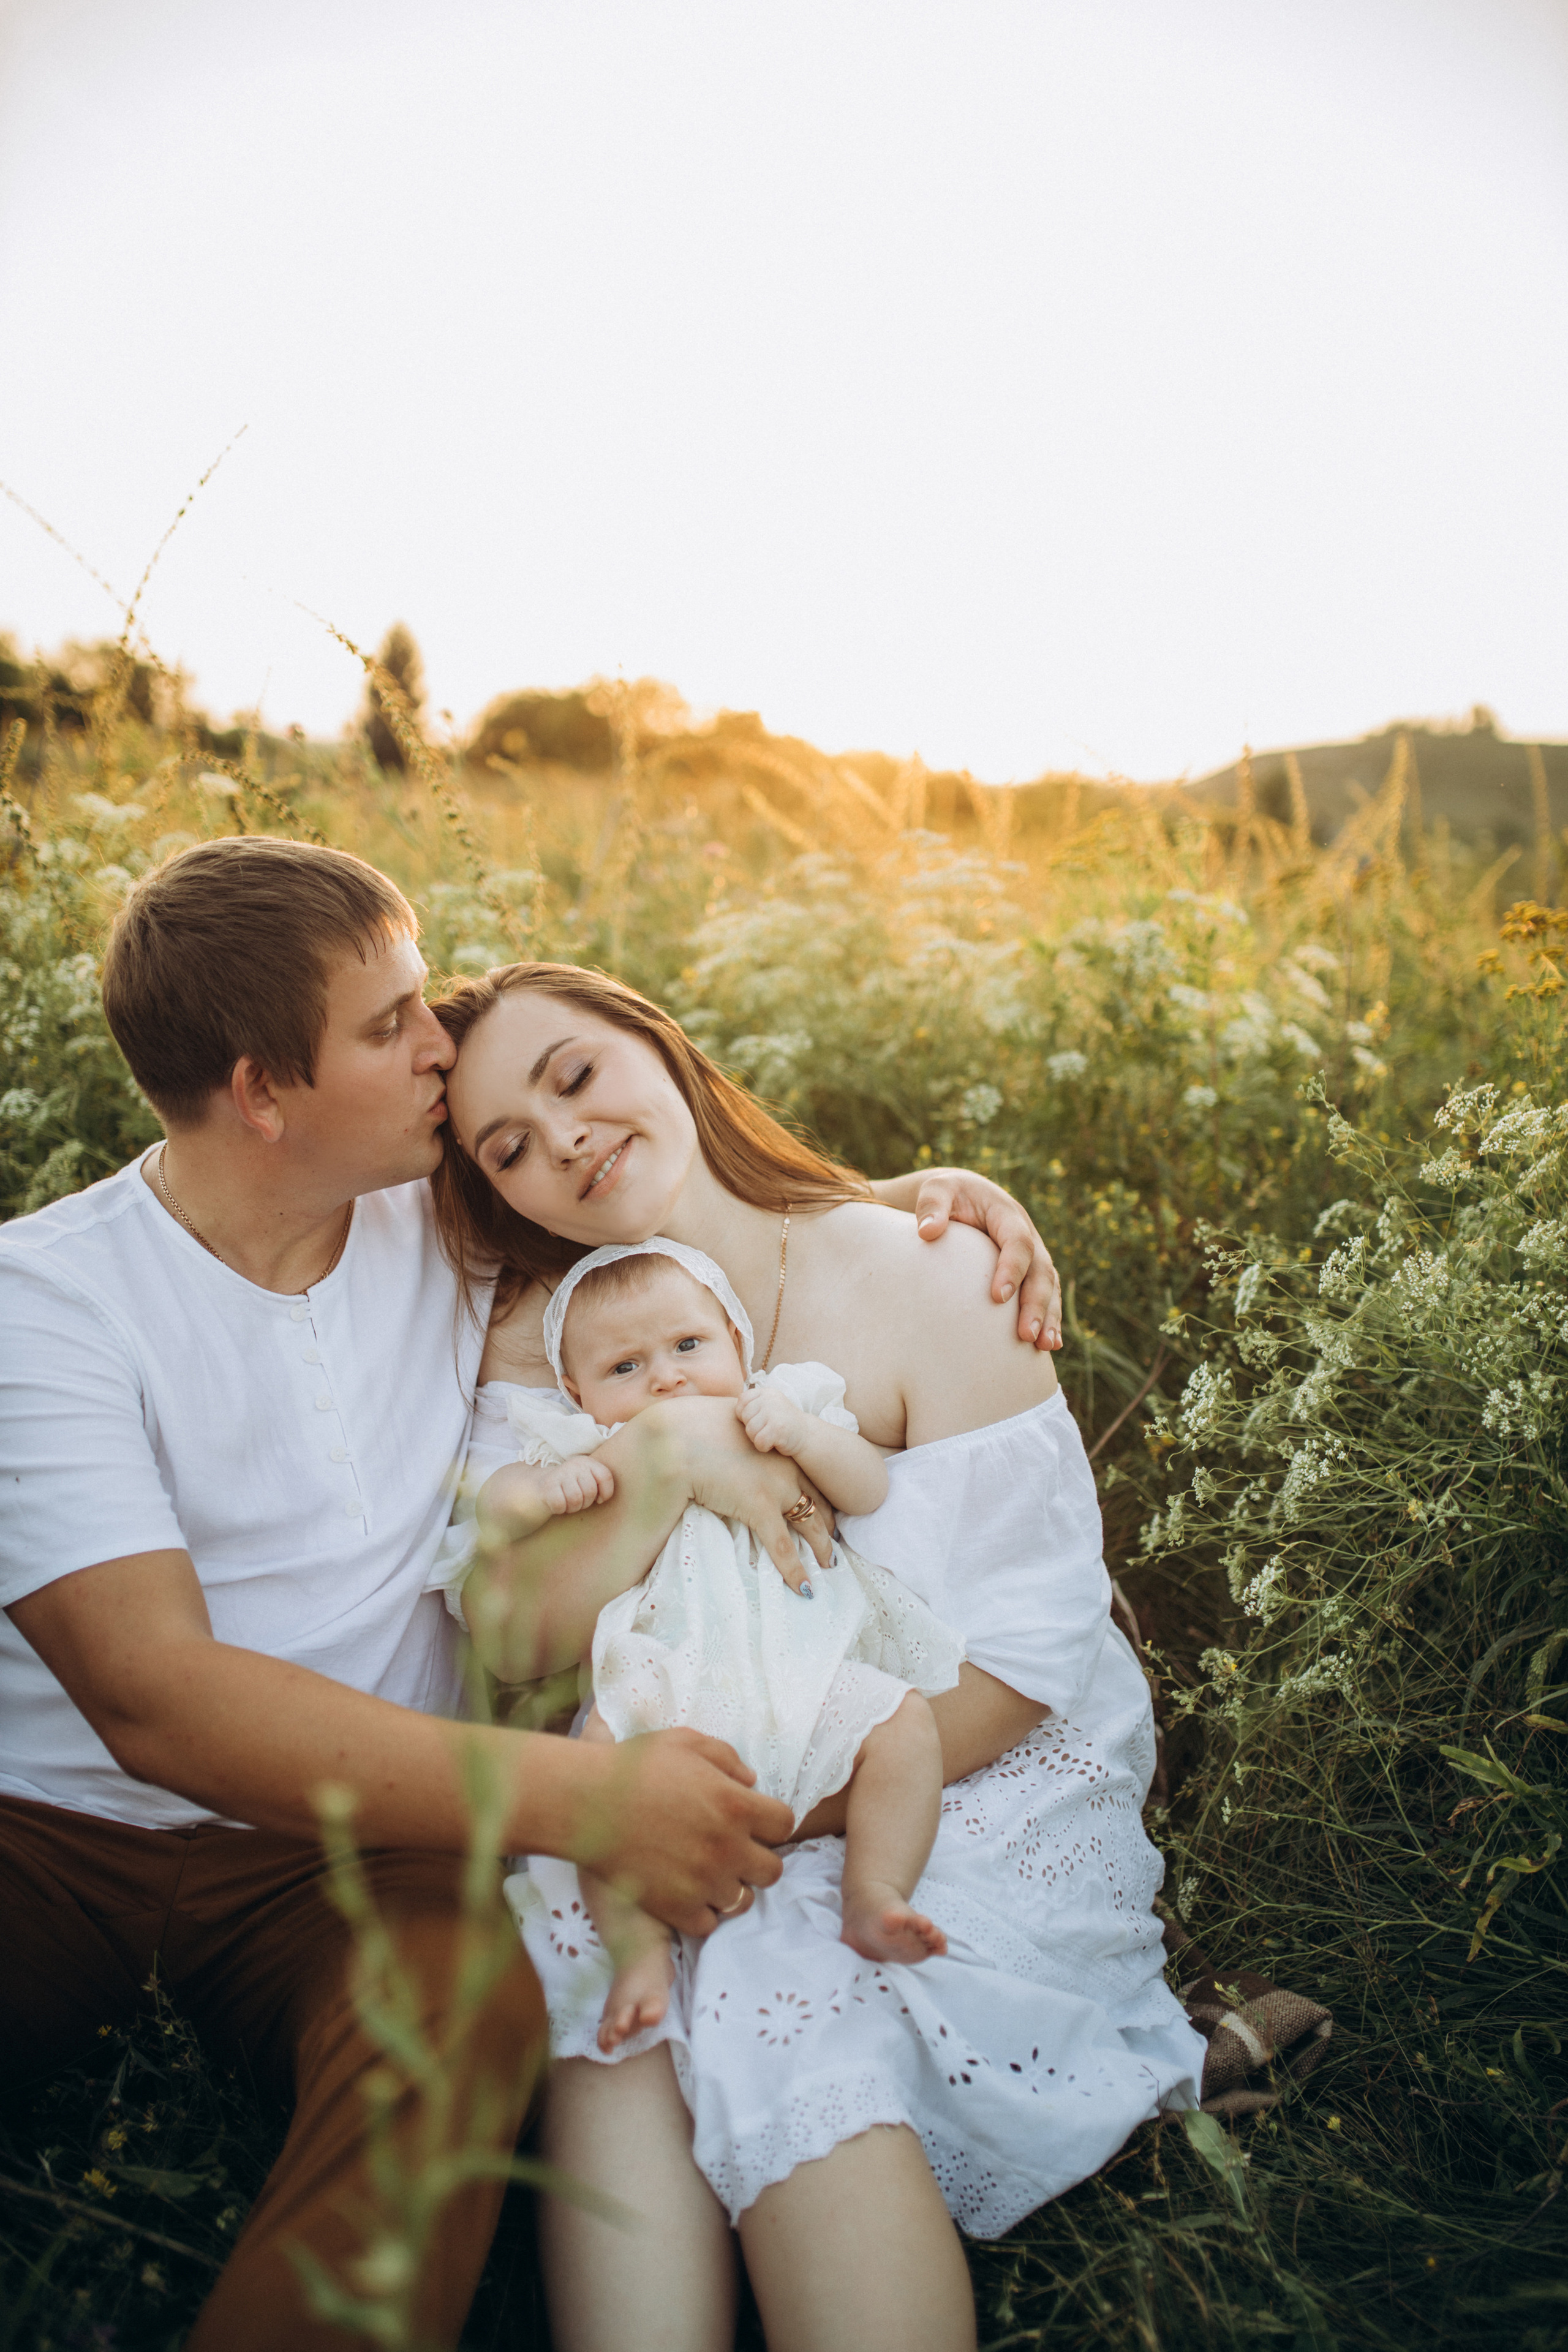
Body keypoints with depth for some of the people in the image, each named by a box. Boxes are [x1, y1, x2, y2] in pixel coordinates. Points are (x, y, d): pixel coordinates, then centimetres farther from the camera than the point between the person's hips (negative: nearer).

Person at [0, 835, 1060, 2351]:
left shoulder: (445, 1225, 4)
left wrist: (914, 1196, 0)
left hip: (350, 1845, 3)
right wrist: (580, 1798, -29)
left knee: (468, 2010, -32)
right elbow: (154, 1697, -21)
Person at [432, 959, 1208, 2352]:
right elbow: (516, 1639, -10)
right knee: (600, 1977, -26)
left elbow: (1025, 1655, -14)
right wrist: (672, 1469, -29)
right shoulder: (542, 1340, 1)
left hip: (970, 1786, -3)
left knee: (778, 2008, -28)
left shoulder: (920, 1278, -13)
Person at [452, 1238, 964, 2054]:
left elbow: (870, 1489, 5)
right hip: (666, 1690, -2)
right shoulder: (596, 1457, 13)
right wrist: (546, 1488, -15)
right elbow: (492, 1504, 7)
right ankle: (640, 1946, -23)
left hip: (804, 1678, 2)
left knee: (904, 1718, -18)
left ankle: (874, 1897, -13)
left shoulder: (784, 1414, 15)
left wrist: (800, 1433, -12)